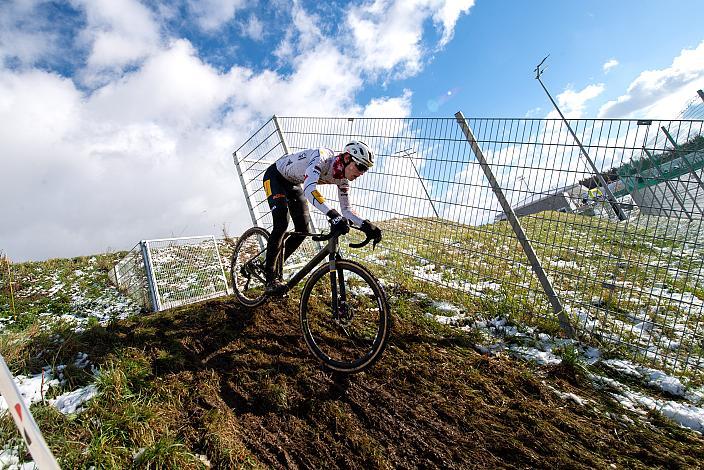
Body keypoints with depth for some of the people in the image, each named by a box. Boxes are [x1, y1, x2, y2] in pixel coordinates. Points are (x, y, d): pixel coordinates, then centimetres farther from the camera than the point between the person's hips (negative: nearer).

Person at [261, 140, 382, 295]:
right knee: (281, 224, -24)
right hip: (275, 176, -7)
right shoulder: (322, 158, -37)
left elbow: (346, 209, -9)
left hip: (293, 184, 7)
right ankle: (271, 279, -11)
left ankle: (274, 266, 17)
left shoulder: (342, 179, -14)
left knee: (303, 230, -3)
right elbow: (309, 189, -53)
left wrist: (366, 226, -25)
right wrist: (333, 215, -63)